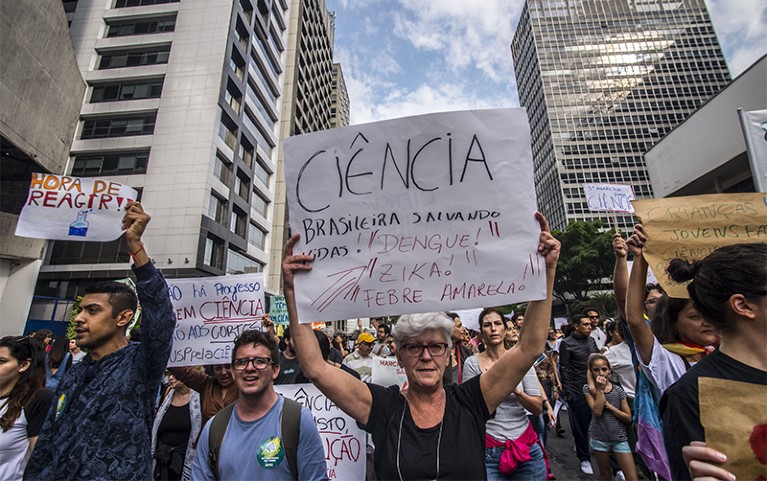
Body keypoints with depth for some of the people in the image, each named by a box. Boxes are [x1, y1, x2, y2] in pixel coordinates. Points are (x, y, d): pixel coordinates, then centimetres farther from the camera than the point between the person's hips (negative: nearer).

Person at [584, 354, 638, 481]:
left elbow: (628, 418, 0)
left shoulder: (618, 390, -2)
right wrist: (600, 389, -18)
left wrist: (611, 407, -14)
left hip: (620, 439, 1)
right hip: (599, 439, -1)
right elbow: (597, 412, -18)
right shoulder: (588, 389, -6)